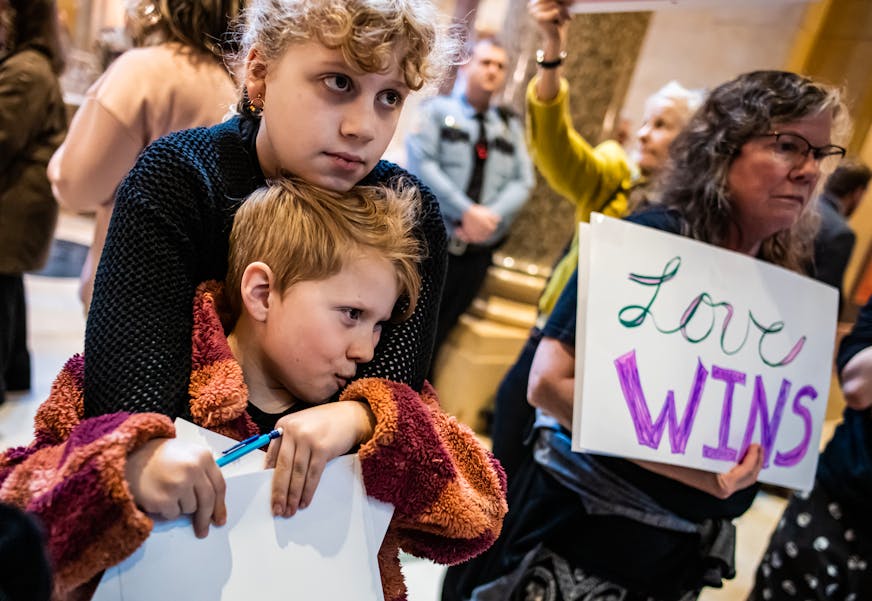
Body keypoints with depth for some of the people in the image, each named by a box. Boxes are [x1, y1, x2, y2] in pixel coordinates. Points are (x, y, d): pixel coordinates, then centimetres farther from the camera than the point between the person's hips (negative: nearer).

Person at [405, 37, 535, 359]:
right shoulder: (437, 110, 4)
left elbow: (523, 181, 5)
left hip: (477, 249, 3)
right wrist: (466, 211, -18)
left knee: (437, 333, 8)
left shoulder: (510, 124, 14)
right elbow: (422, 163, -10)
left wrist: (491, 216, -13)